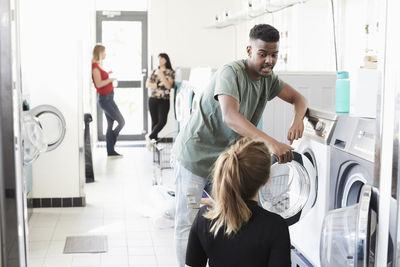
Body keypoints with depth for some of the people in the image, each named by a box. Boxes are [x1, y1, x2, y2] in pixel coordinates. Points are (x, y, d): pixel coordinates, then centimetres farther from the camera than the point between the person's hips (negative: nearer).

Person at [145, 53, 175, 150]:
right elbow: (147, 84, 6)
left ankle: (150, 136, -8)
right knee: (154, 121, 4)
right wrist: (158, 85, -11)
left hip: (164, 100, -3)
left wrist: (161, 75, -16)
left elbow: (169, 85, -10)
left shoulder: (170, 72, 3)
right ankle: (155, 140, 3)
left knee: (162, 121, -16)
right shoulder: (154, 71, 14)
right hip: (153, 99, 3)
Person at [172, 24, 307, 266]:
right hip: (196, 155, -7)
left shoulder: (268, 78, 0)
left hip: (225, 157, 7)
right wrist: (271, 143, -52)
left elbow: (298, 98, 9)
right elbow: (230, 117, -41)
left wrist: (298, 119, -16)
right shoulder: (231, 73, -25)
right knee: (188, 223, 0)